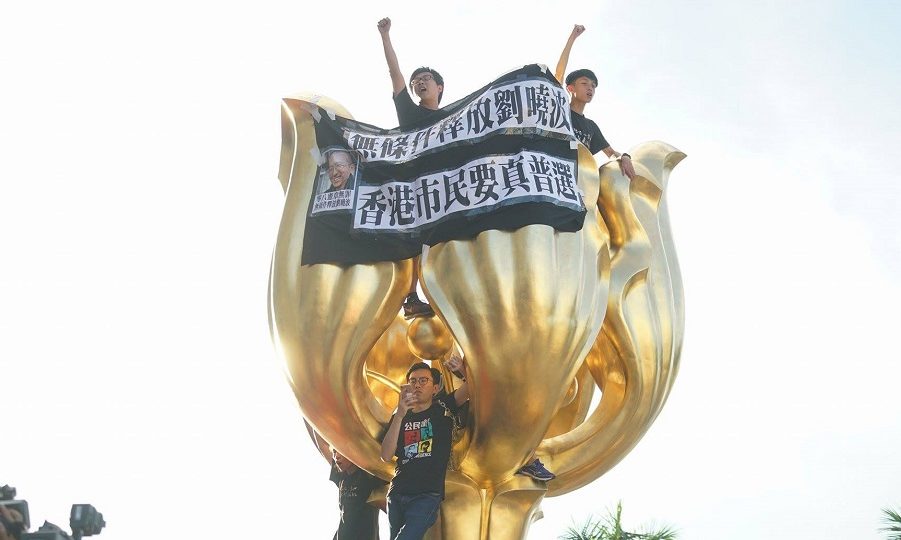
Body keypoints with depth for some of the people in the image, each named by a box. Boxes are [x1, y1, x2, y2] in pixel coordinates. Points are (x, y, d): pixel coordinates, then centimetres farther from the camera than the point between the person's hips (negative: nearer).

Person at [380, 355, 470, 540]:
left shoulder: (443, 407, 6)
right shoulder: (400, 417, 12)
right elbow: (386, 456, -2)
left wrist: (464, 370, -29)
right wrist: (400, 415, -12)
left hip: (427, 495, -4)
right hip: (397, 494, 4)